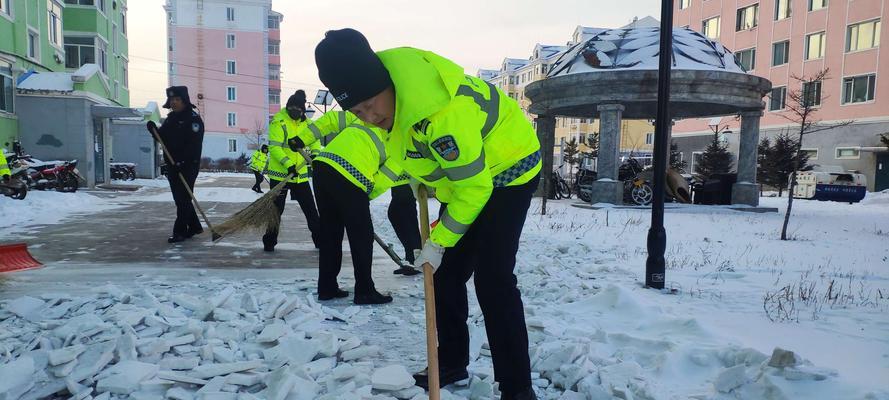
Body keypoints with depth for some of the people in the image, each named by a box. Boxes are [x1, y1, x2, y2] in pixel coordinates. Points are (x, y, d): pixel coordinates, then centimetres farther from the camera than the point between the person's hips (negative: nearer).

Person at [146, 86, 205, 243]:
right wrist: (155, 130, -2)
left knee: (183, 198, -7)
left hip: (188, 166, -9)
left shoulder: (193, 118, -11)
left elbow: (194, 144, -20)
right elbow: (164, 138, 19)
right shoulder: (171, 118, 15)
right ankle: (194, 226, 24)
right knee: (180, 198, 13)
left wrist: (182, 161, -27)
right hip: (172, 165, 9)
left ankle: (180, 231, -2)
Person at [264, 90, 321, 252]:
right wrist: (288, 164, -30)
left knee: (310, 209, 10)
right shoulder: (278, 121, -11)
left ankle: (319, 239, 21)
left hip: (300, 175, 5)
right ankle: (269, 241, 16)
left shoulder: (305, 122, 8)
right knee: (276, 209, 3)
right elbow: (274, 147, -18)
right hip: (279, 174, -5)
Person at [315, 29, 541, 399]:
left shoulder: (442, 113, -39)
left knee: (493, 278, -16)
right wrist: (419, 174, 8)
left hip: (507, 169, -8)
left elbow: (475, 185, -29)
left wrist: (439, 240, -20)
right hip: (463, 174, 8)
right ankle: (452, 363, 24)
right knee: (446, 272, 8)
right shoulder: (387, 73, -12)